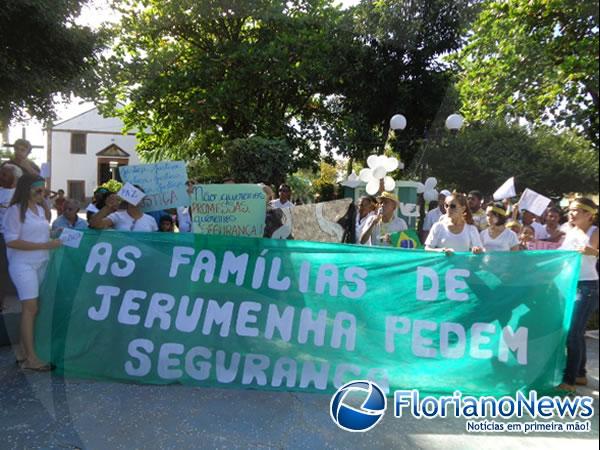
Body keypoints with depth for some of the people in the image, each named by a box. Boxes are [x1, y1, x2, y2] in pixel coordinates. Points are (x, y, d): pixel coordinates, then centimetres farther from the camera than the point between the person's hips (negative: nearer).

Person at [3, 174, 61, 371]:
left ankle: (24, 352, 17)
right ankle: (31, 358, -5)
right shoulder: (15, 210, -10)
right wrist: (44, 245, -19)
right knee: (30, 308, -9)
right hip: (23, 265, -6)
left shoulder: (41, 209, 11)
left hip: (41, 263, 6)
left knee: (30, 308, 8)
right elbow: (11, 242, -15)